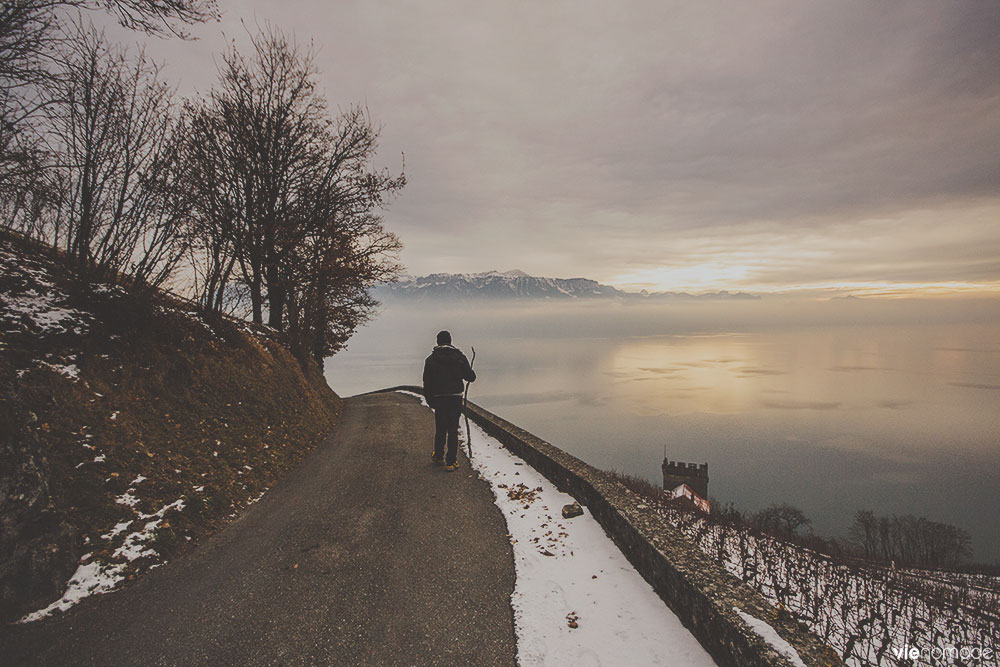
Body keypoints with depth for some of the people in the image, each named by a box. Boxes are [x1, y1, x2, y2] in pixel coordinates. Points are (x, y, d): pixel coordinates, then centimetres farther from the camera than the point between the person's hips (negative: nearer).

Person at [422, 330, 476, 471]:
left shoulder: (431, 359, 1)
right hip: (456, 398, -1)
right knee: (453, 430, 4)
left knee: (440, 429, 17)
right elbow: (471, 377, 1)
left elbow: (427, 382, 0)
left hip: (439, 399, 1)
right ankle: (451, 462, 5)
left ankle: (438, 456, 32)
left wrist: (430, 400, 9)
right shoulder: (459, 356, 0)